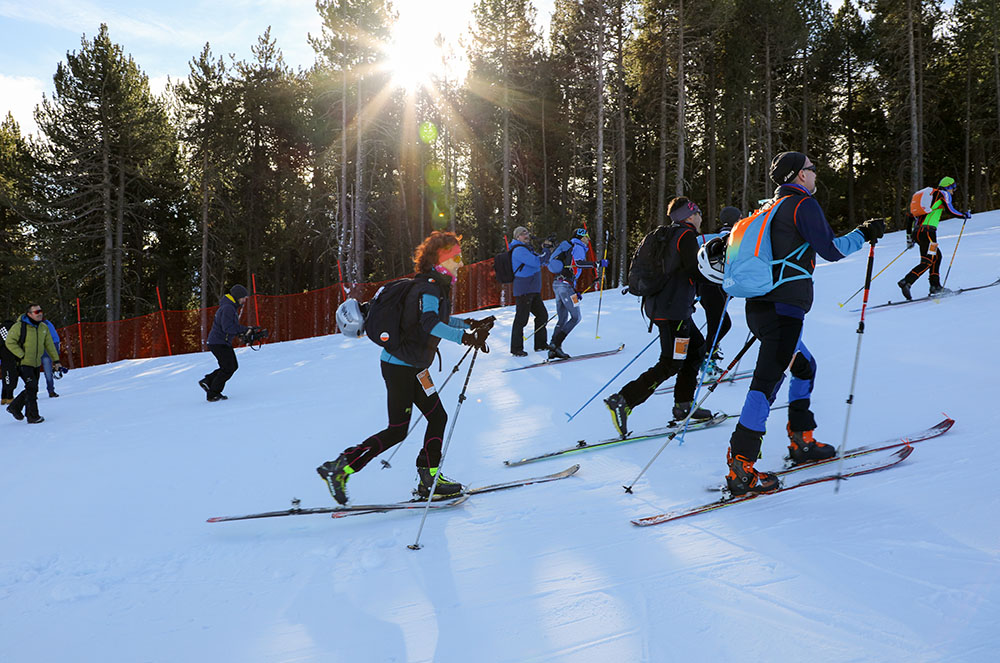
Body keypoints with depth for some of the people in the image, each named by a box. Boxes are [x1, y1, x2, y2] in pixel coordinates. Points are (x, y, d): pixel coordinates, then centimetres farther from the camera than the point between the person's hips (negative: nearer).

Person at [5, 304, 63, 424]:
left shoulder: (43, 327, 6)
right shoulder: (20, 326, -12)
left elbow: (49, 345, 13)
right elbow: (9, 342, -10)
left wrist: (56, 360, 10)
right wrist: (22, 355, -15)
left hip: (36, 364, 6)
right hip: (24, 363, -6)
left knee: (33, 389, 11)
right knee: (32, 387, -13)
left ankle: (15, 407, 31)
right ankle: (33, 416, -5)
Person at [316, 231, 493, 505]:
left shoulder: (436, 285, 12)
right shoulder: (429, 286, -18)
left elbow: (440, 318, 28)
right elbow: (430, 323, -35)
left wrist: (472, 325, 20)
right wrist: (465, 336, -44)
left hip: (414, 368, 10)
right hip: (400, 366, -10)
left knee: (437, 417, 9)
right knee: (397, 430, -6)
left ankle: (429, 479, 15)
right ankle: (340, 468, 2)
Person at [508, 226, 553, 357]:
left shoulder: (527, 249, 20)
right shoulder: (519, 250, -13)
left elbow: (542, 261, 22)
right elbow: (536, 262, -22)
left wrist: (547, 250, 4)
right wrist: (546, 250, -9)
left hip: (534, 290, 10)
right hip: (523, 290, -10)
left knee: (542, 315, 12)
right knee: (521, 319, -7)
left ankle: (540, 344, 22)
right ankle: (516, 348, -1)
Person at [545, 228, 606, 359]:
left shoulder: (569, 249, 29)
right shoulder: (578, 247, 2)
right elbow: (578, 263, -20)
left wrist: (575, 292, 27)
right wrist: (597, 264, -16)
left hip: (557, 284, 9)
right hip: (566, 285, -9)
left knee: (562, 319, 10)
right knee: (575, 317, -7)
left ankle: (554, 349, 4)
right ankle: (555, 344, -15)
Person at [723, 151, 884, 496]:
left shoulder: (770, 207, 20)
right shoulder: (803, 204, -4)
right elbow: (831, 249, -7)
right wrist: (864, 234, 6)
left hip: (757, 307, 9)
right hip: (785, 307, -9)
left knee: (804, 366, 23)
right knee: (767, 380, -12)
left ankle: (801, 440, 28)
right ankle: (740, 466, -15)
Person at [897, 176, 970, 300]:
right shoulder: (944, 194, 7)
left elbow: (910, 216, 24)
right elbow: (950, 211, -5)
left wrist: (909, 237, 26)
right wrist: (964, 215, 15)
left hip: (916, 232, 8)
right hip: (927, 231, -8)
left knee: (937, 256, 20)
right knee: (927, 261, -11)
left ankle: (935, 286, 17)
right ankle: (906, 282, -26)